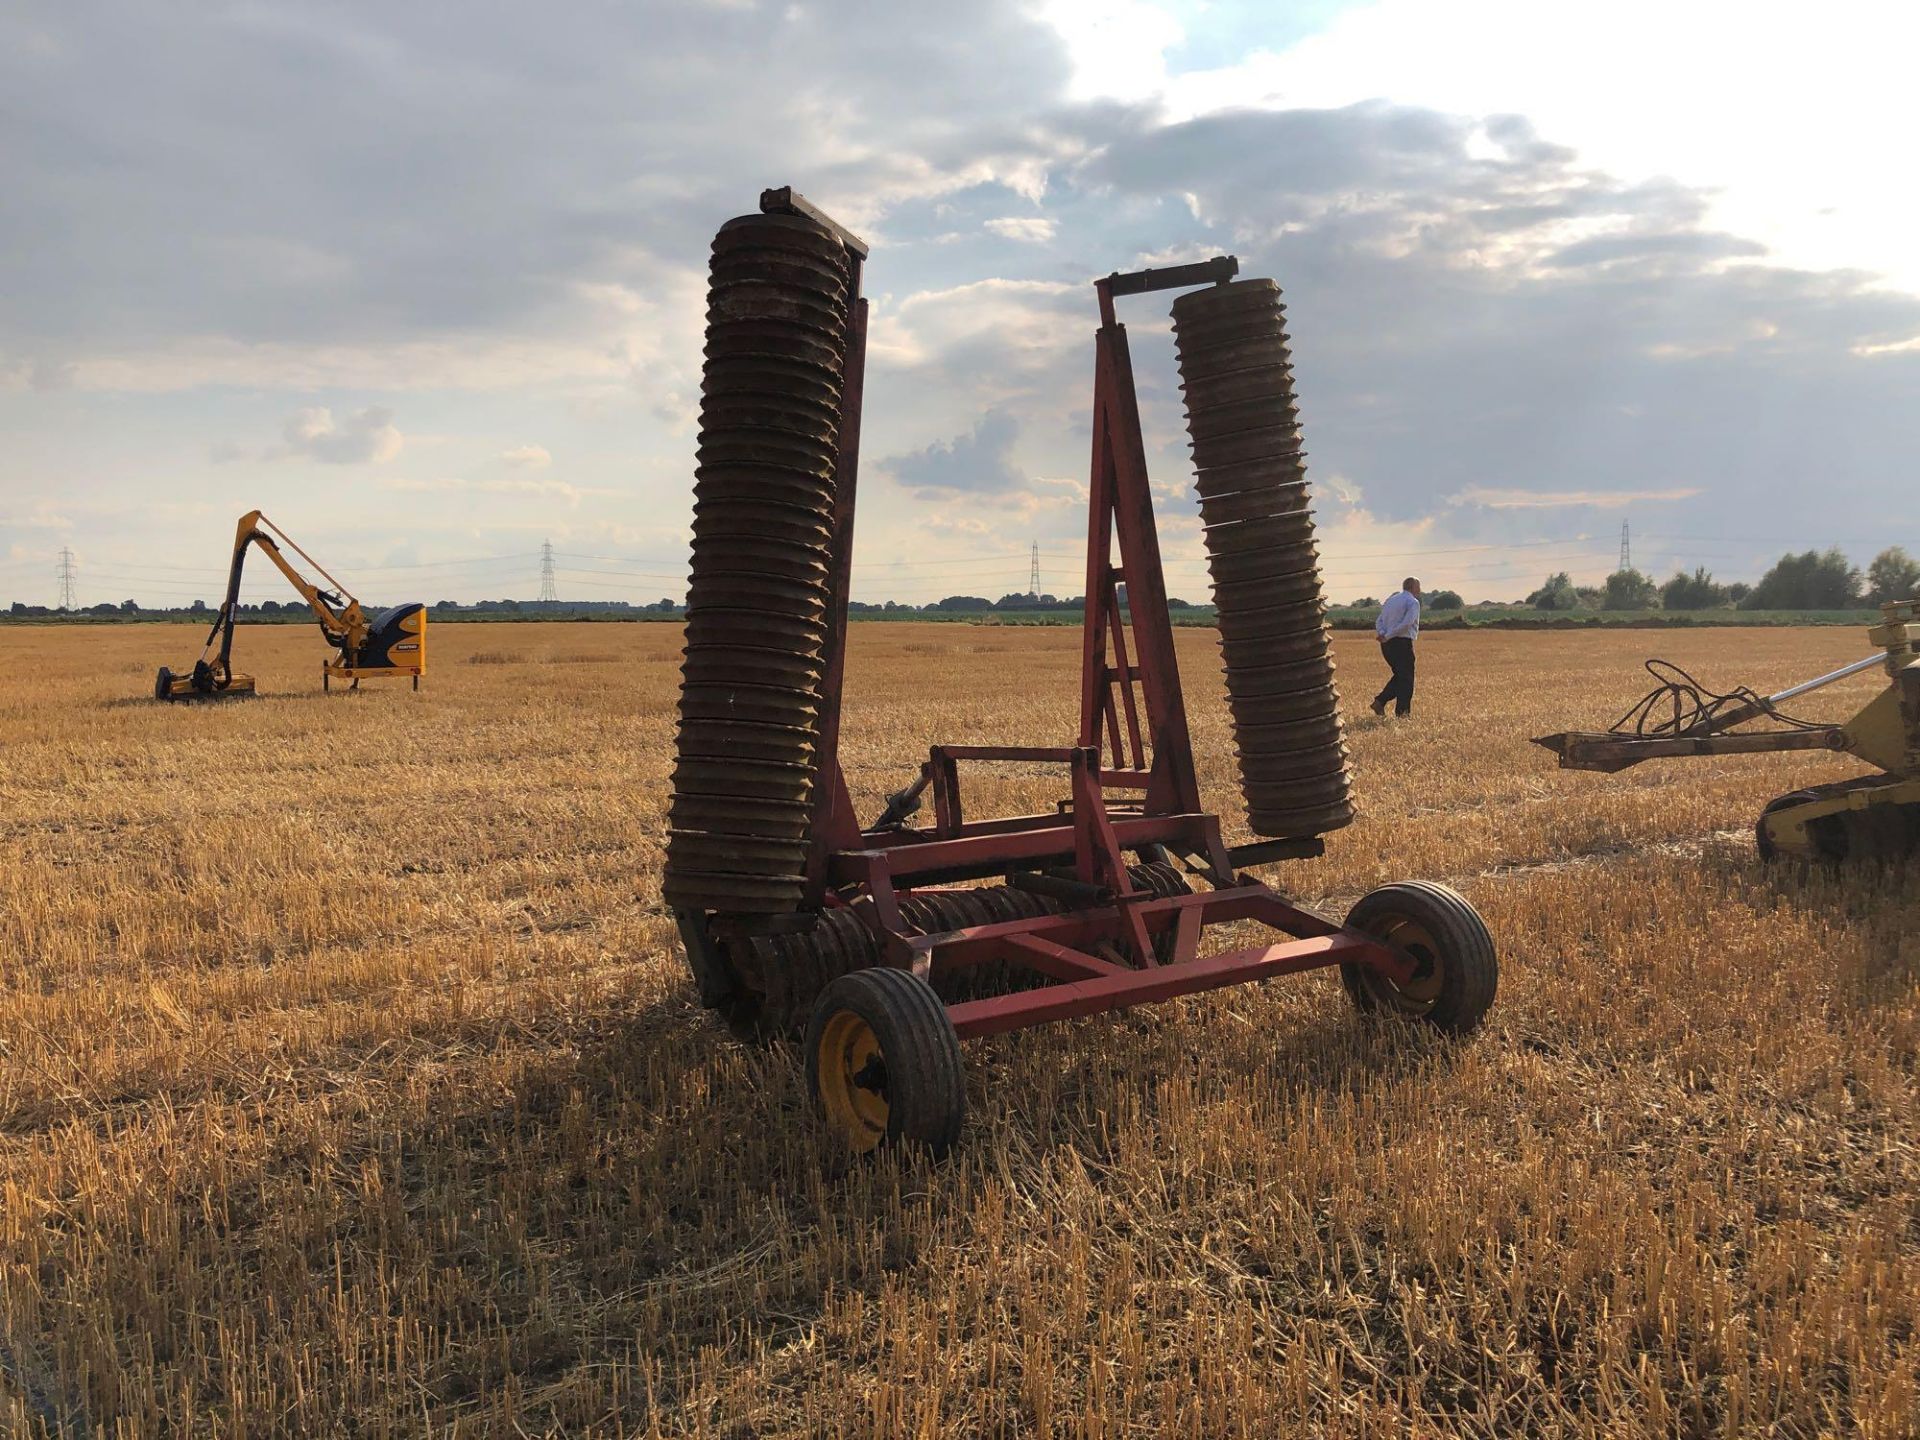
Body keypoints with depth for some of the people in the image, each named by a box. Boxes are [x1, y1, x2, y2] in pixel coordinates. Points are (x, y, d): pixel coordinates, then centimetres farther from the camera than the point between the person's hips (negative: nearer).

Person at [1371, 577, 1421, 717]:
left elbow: (1379, 621, 9)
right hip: (1402, 643, -7)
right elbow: (1406, 623, -20)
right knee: (1406, 679, 2)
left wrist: (1383, 634, -7)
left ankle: (1380, 702, 7)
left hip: (1387, 645, 7)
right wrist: (1388, 636, -17)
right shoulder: (1413, 602, -6)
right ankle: (1402, 712, 2)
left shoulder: (1390, 600, 18)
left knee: (1400, 676, 18)